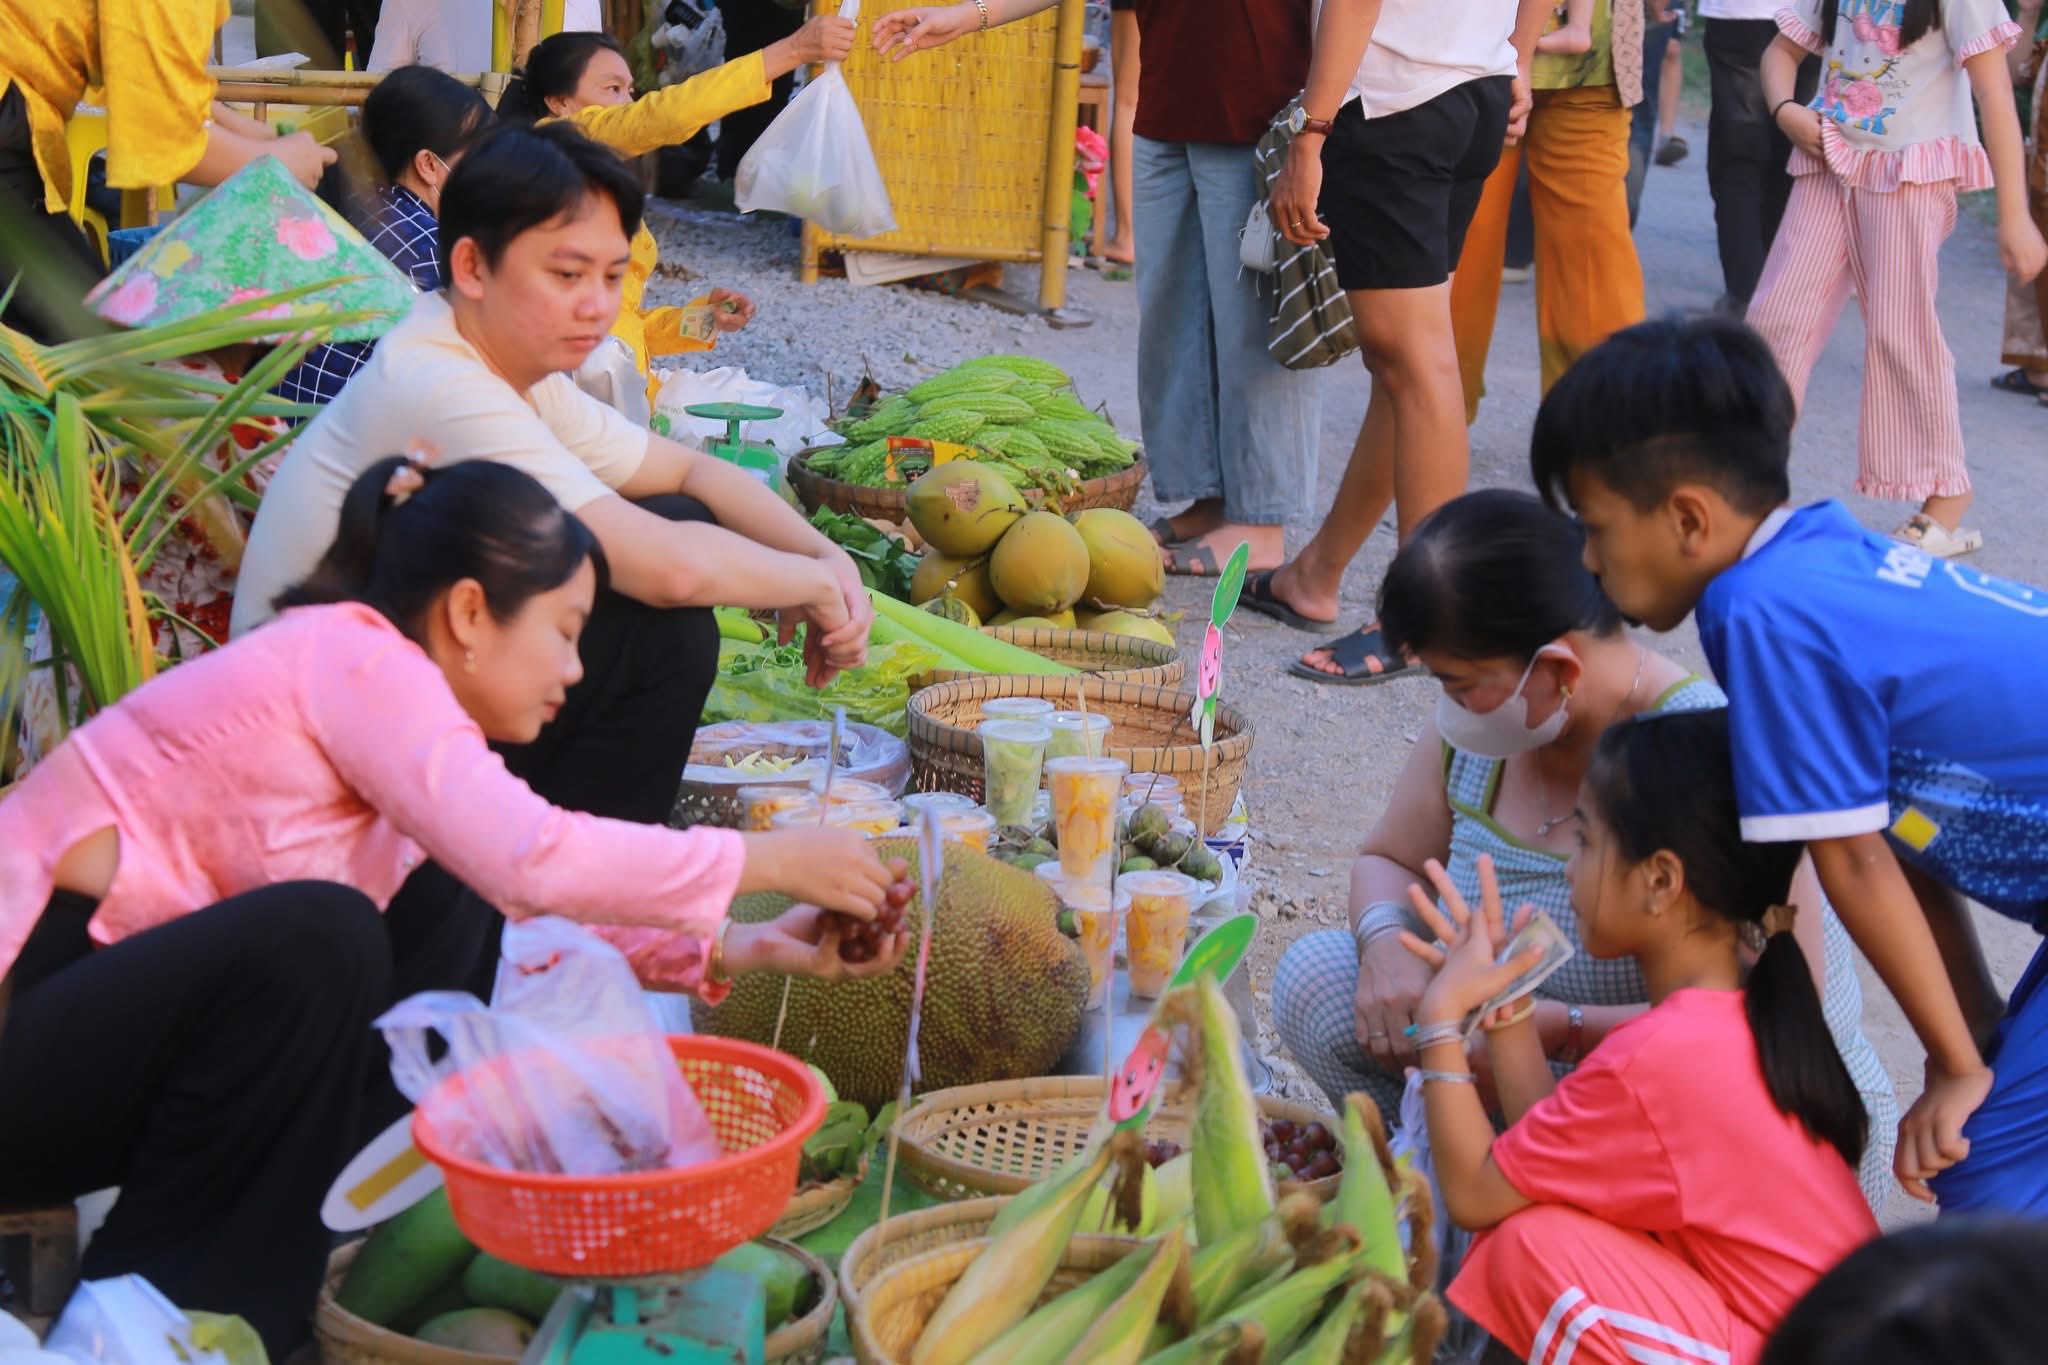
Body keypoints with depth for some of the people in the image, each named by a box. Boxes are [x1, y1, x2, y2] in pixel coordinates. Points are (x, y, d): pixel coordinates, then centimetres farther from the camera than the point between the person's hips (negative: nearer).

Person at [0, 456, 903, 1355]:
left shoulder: (364, 682, 11)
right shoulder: (354, 653, -16)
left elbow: (521, 907, 12)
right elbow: (528, 860, -30)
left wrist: (735, 949, 3)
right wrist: (768, 860, -19)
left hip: (112, 1020, 9)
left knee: (444, 936, 5)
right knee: (317, 933, -29)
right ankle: (153, 1310, -13)